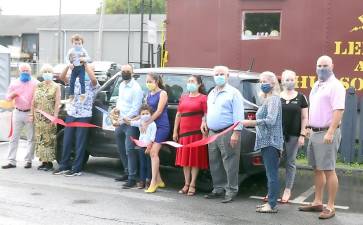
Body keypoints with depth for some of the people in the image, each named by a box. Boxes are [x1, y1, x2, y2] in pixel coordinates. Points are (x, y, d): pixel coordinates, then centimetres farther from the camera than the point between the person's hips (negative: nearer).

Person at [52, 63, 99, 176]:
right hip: (71, 114, 5)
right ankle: (64, 166, 18)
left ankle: (77, 168, 4)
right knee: (67, 141, 8)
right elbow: (62, 77, 2)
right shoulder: (75, 81, 13)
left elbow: (94, 79, -26)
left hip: (84, 116, -5)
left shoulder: (92, 84, -2)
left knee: (80, 143, -1)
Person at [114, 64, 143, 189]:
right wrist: (117, 108, 6)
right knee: (122, 149, 18)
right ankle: (127, 172, 33)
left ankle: (132, 178, -10)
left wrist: (125, 118, -19)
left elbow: (136, 108, -16)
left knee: (129, 150, -12)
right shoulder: (122, 85, 14)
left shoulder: (136, 88, -12)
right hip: (121, 122, 9)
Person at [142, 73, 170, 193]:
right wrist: (143, 122, -5)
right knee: (152, 153, 6)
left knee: (153, 152, -14)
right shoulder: (149, 95, 15)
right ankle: (159, 180, 17)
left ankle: (153, 183, -12)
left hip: (162, 126, -7)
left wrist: (147, 123, -16)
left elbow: (159, 111, -13)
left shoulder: (162, 93, -5)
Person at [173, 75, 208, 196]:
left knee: (195, 159, 0)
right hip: (183, 132, 6)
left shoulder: (203, 98, -1)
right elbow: (178, 115, 17)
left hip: (197, 132, -5)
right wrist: (175, 131, 12)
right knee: (184, 159, 8)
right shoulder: (183, 98, 16)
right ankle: (186, 184, 17)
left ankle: (192, 185, 7)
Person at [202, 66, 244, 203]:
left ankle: (231, 191, 2)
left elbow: (238, 115, -11)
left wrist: (236, 133, -18)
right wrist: (205, 122, 12)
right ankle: (218, 189, 23)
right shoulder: (211, 93, 19)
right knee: (215, 164, 12)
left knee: (229, 164, -5)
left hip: (227, 133, -8)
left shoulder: (233, 93, -5)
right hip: (212, 132, 8)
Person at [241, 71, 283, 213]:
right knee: (270, 174, 12)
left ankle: (272, 205, -5)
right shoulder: (267, 99, 18)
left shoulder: (274, 99, -11)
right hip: (266, 142, 10)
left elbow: (271, 121, -21)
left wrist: (250, 123, -22)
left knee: (272, 174, -7)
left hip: (271, 142, -10)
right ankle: (271, 202, 18)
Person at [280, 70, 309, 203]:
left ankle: (287, 190, 16)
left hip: (293, 135, -1)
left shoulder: (301, 97, 3)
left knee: (290, 162, 6)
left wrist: (302, 135, -4)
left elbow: (304, 118, 3)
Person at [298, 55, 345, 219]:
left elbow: (338, 110, -19)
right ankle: (317, 202, 21)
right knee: (317, 169, 13)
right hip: (314, 132, 9)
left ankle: (330, 207, 0)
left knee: (328, 170, -6)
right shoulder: (317, 85, 16)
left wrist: (330, 132, -26)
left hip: (327, 133, -9)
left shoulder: (335, 85, -11)